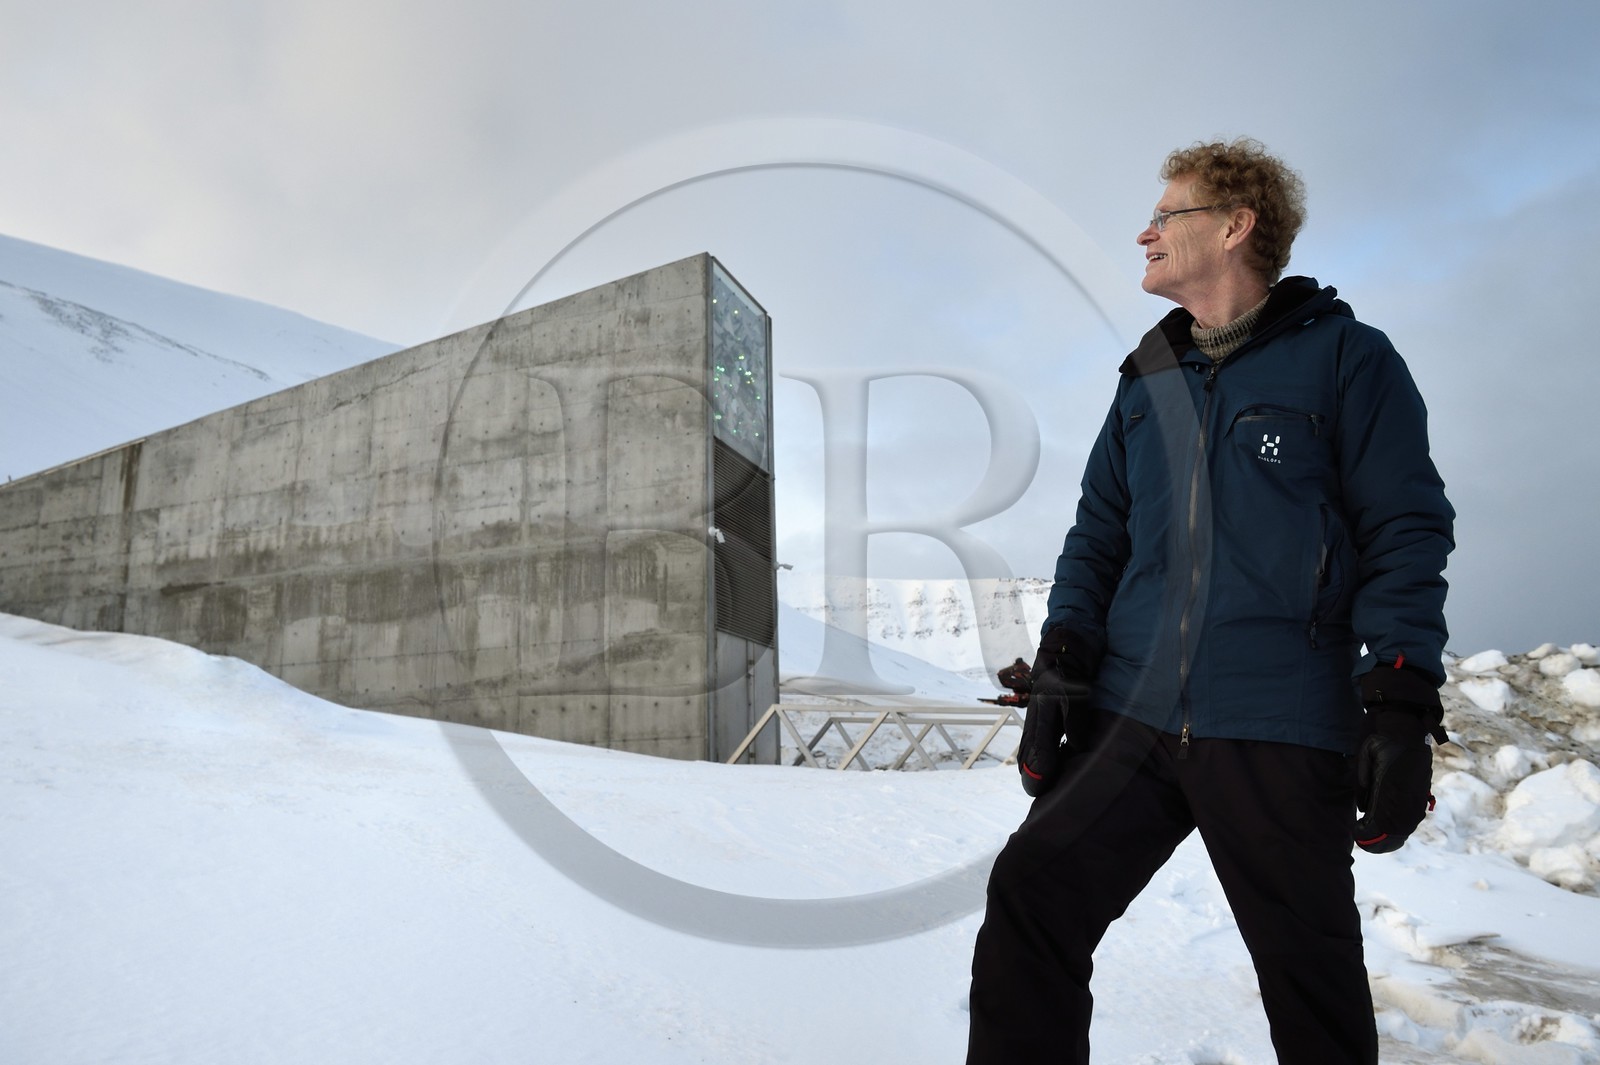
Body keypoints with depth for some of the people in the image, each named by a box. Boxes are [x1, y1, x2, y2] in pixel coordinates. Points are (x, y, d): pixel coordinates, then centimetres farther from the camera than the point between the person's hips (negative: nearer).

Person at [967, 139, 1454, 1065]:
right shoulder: (1147, 379, 16)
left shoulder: (1346, 357, 1)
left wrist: (1403, 711, -11)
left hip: (1282, 734, -4)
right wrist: (1061, 670, 4)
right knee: (1032, 894, -7)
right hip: (1131, 716, 4)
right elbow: (1098, 532, 15)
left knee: (1313, 982, 9)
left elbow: (1407, 536, -3)